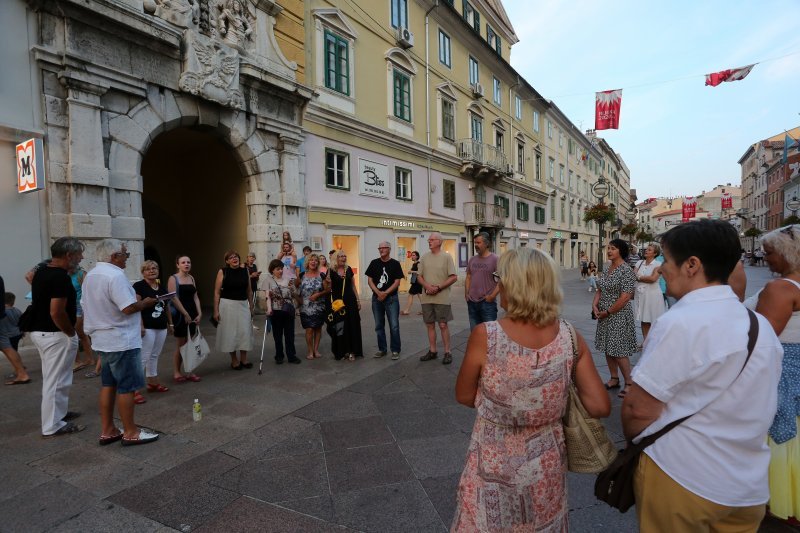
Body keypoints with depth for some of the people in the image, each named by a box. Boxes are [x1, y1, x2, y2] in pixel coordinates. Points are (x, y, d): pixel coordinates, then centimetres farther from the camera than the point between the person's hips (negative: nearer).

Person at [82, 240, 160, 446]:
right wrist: (146, 303, -7)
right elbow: (129, 308, -26)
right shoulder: (115, 275, -20)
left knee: (108, 385, 15)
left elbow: (86, 306, 18)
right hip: (122, 341, -9)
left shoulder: (90, 276, 10)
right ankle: (130, 432, 9)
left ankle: (107, 431, 22)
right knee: (126, 387, 0)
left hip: (102, 339, 9)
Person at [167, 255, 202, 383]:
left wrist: (199, 313, 1)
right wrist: (185, 314, -14)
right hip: (180, 315, -6)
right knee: (181, 344, 1)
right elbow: (174, 298, -13)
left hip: (192, 314, 6)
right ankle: (176, 372, 14)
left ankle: (189, 372, 16)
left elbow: (195, 296, 10)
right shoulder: (173, 278, -6)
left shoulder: (191, 278, 12)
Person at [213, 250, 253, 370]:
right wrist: (216, 310, -9)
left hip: (243, 305, 3)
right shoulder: (222, 272, -4)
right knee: (230, 332, 4)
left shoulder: (245, 271, 4)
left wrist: (251, 307, 10)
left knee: (244, 331, 4)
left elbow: (249, 291, 10)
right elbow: (217, 292, -5)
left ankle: (243, 359, 19)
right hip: (227, 305, -3)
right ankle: (234, 360, 19)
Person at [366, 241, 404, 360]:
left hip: (391, 298, -3)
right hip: (376, 298, 3)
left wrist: (385, 293, -14)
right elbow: (369, 280, 2)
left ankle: (395, 350, 7)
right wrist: (378, 293, -12)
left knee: (394, 326, -4)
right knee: (379, 326, 10)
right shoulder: (374, 263, 5)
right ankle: (382, 349, 22)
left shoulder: (395, 264, -1)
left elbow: (397, 282, -6)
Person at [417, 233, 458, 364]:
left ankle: (447, 352, 10)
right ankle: (432, 351, 22)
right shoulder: (424, 258, 9)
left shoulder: (446, 257, -3)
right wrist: (427, 286, -9)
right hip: (426, 298, 4)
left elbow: (453, 277, -7)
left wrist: (438, 287, -15)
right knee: (430, 325, 10)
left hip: (442, 298, -4)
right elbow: (419, 277, 10)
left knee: (443, 325, -1)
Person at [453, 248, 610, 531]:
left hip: (495, 469, -3)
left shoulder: (485, 336, -24)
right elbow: (600, 407, -9)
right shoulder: (570, 337, -14)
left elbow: (464, 396, -9)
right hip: (546, 465, 4)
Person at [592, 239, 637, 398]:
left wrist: (608, 312, -15)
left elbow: (625, 297, -19)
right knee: (608, 348, 14)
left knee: (619, 350, -3)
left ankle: (629, 383, 12)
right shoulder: (608, 269, 9)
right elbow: (600, 290, 13)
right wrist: (595, 304, -4)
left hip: (619, 316, -8)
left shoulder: (626, 271, -15)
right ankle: (614, 379, 28)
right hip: (605, 315, 8)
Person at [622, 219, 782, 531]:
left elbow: (639, 409, -21)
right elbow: (755, 407, 11)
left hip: (681, 480, -6)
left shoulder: (678, 324, -24)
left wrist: (633, 441, -2)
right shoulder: (762, 326, 0)